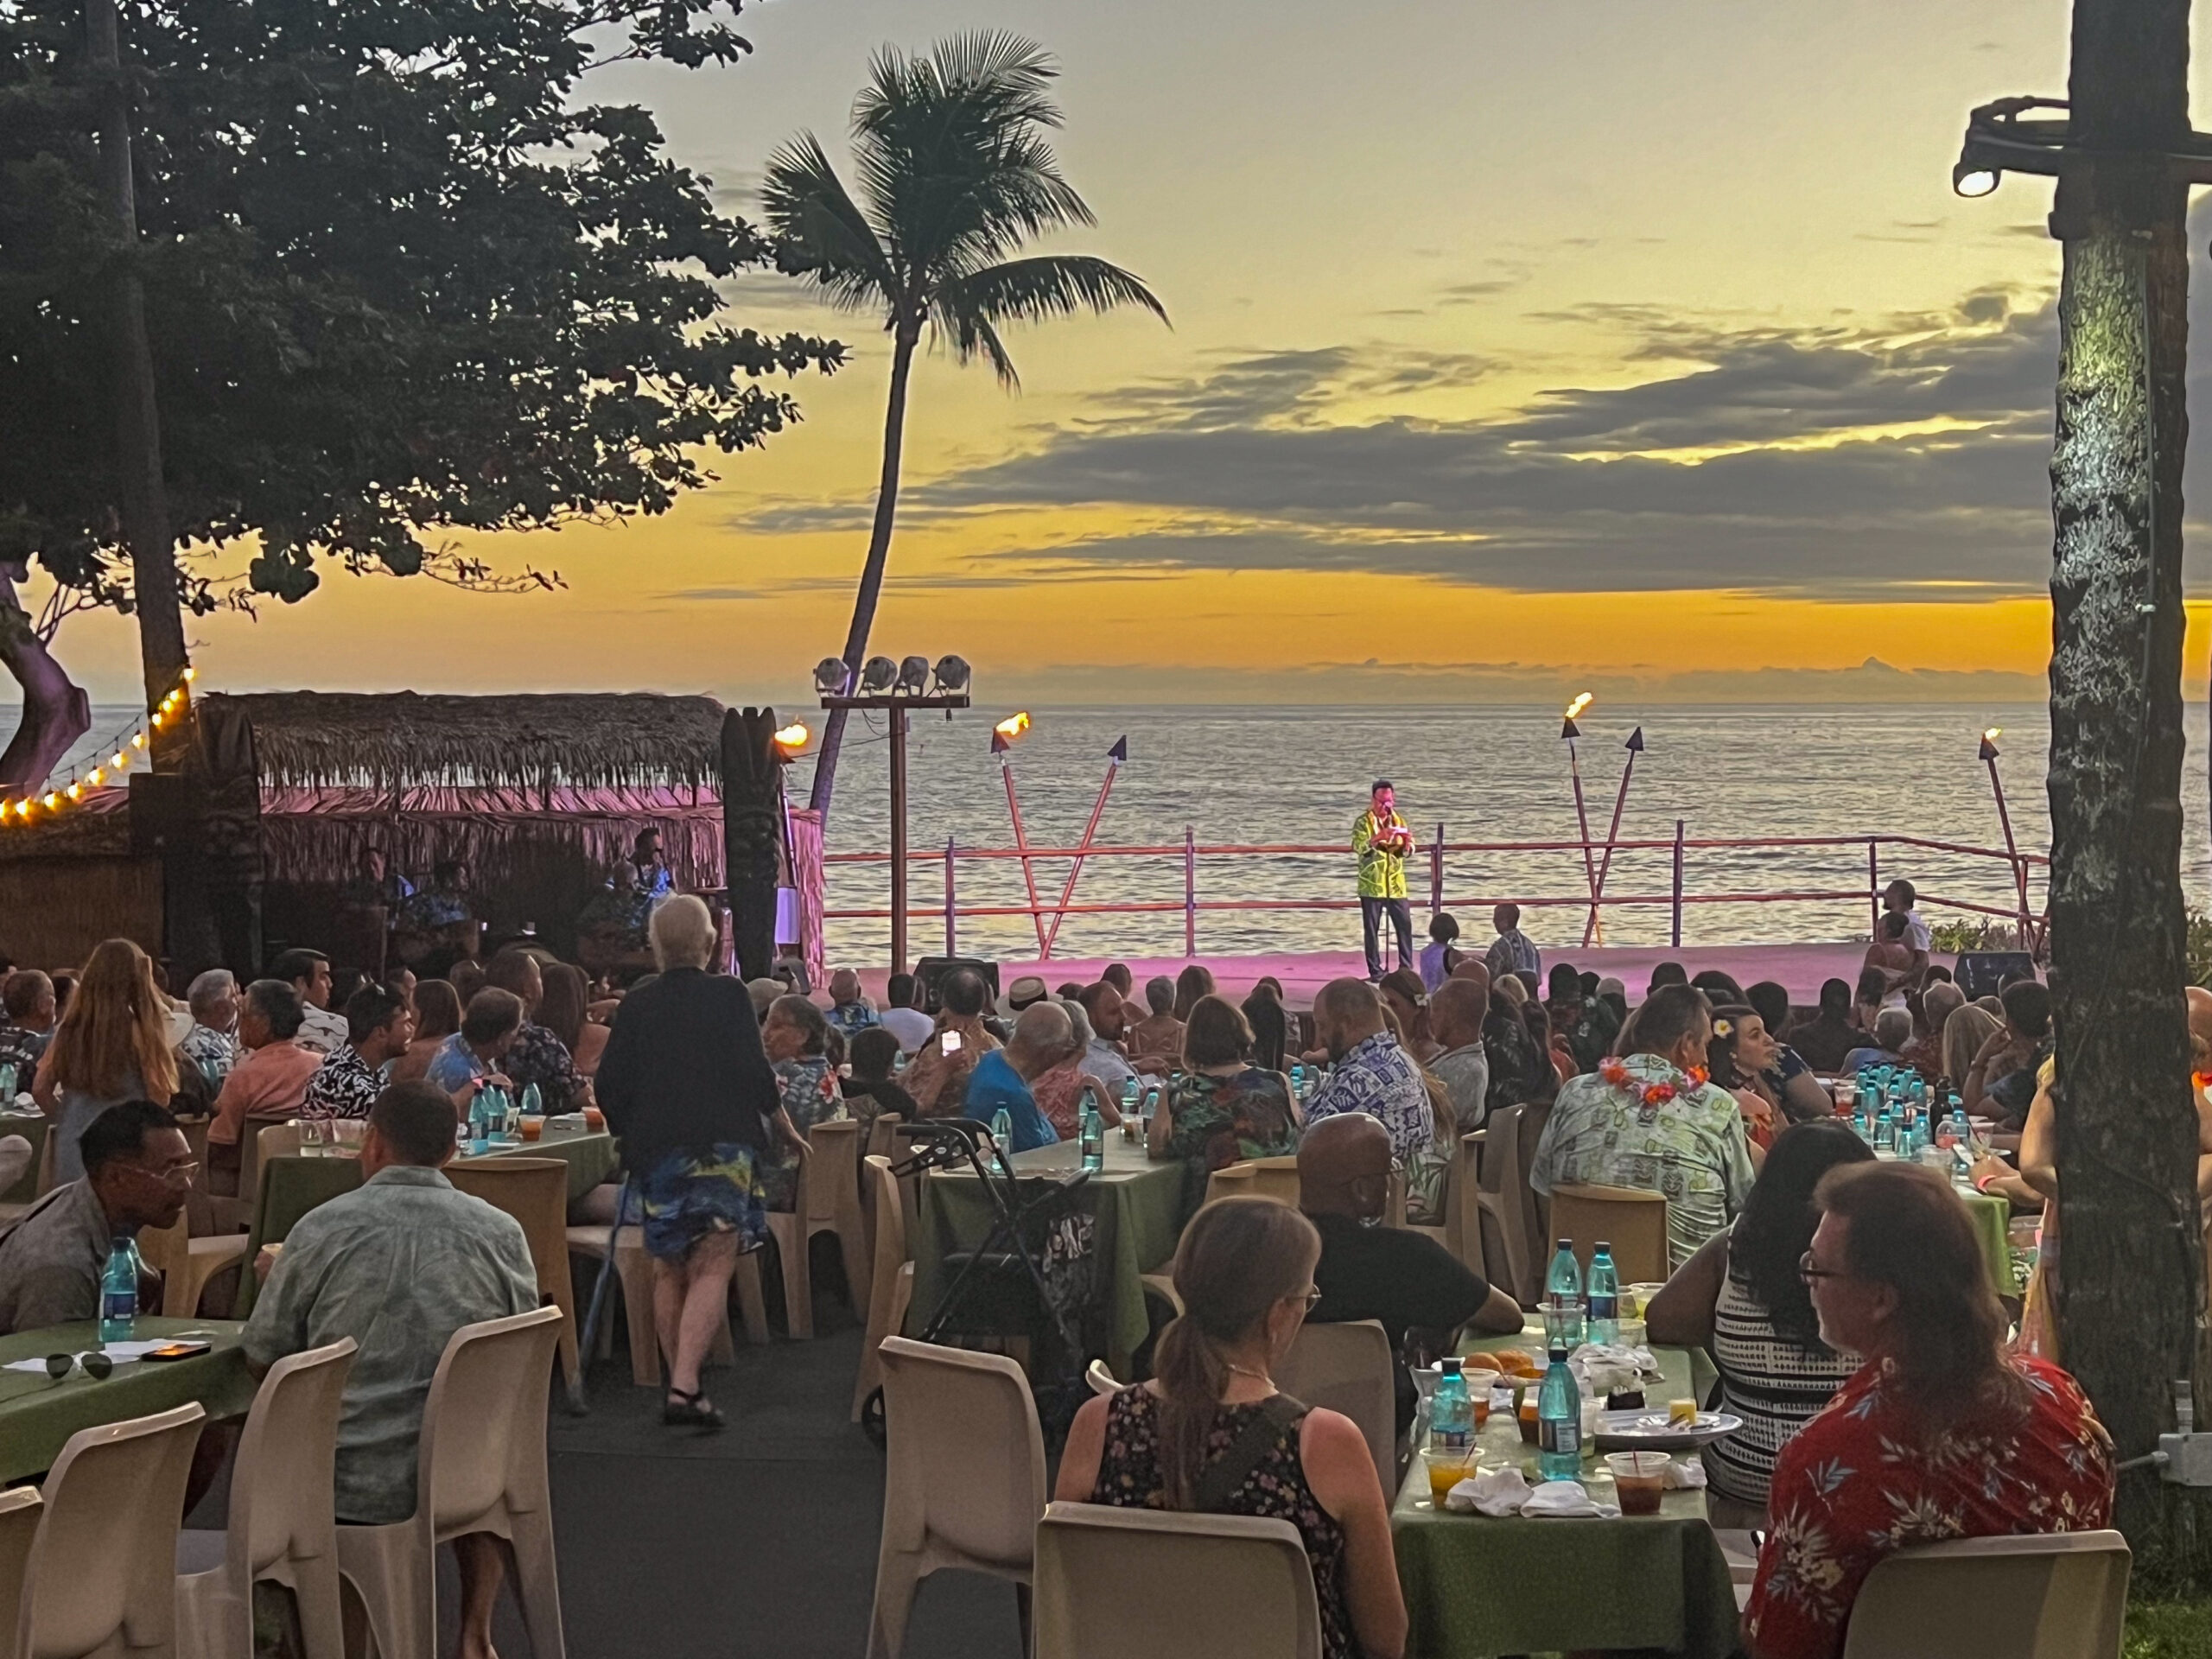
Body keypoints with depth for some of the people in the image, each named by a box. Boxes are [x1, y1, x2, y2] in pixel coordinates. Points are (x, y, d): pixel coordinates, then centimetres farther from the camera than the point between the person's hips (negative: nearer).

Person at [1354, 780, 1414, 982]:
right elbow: (1358, 848, -16)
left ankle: (1406, 968, 9)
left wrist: (1407, 843, -14)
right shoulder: (1364, 822, -3)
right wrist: (1377, 838, -32)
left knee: (1405, 926, 1)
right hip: (1371, 885, -4)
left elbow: (1406, 852, 9)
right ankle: (1375, 971, 5)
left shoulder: (1398, 821, 11)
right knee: (1371, 930, -1)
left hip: (1396, 885, 4)